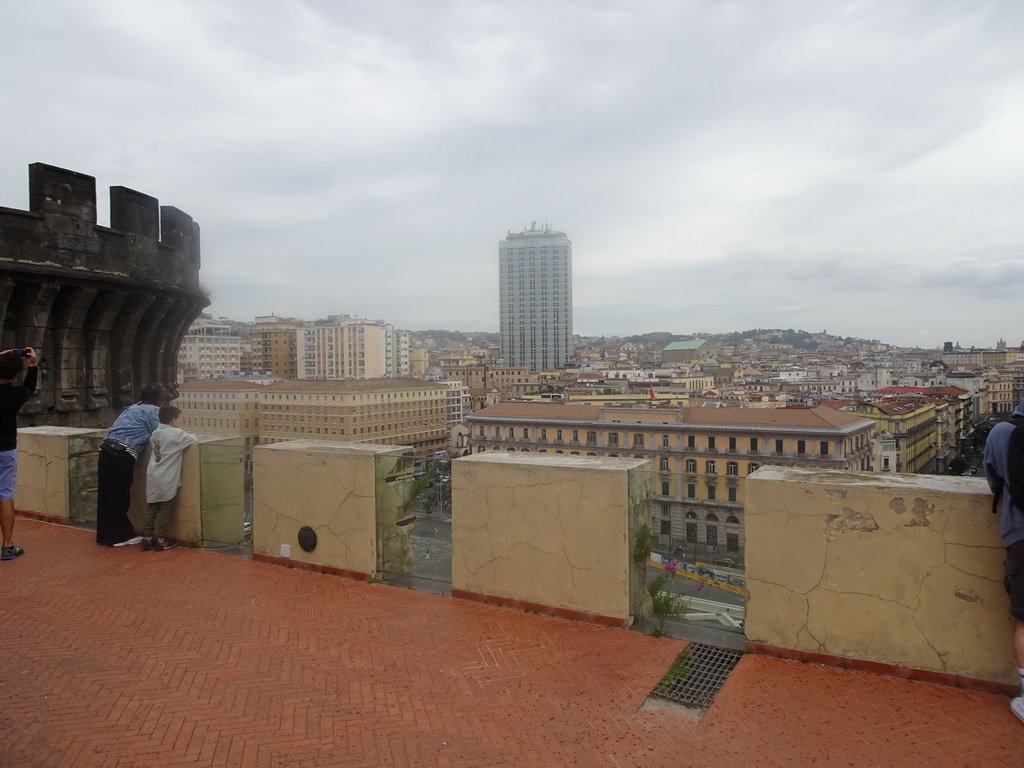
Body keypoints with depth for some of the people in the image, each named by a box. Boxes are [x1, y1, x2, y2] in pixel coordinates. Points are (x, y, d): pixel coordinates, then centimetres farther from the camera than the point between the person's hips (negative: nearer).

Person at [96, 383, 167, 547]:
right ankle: (119, 536, 13)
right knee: (119, 497, 3)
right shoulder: (153, 410, 1)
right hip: (122, 455, -8)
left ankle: (105, 534, 25)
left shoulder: (133, 407, 24)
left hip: (107, 449, 8)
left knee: (106, 495, 14)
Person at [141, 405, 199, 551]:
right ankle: (161, 541, 9)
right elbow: (195, 439, -10)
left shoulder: (155, 433, 11)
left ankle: (146, 539, 16)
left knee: (151, 508, 13)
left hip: (153, 477, 7)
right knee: (165, 510, 4)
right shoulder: (176, 434, -11)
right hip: (166, 480, -7)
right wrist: (193, 435, 15)